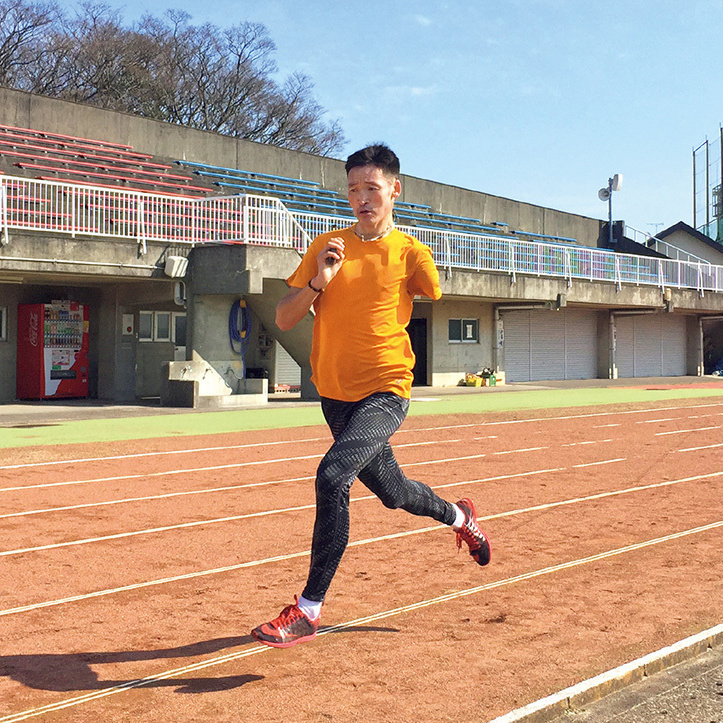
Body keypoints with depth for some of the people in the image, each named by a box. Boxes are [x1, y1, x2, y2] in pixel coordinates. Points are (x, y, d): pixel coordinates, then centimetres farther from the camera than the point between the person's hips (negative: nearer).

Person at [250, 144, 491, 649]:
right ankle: (458, 517, 52)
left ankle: (309, 610, -16)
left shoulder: (411, 253, -4)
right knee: (391, 491, 20)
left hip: (385, 392, -5)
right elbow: (284, 320, 1)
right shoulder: (326, 248, 5)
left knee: (332, 477, -26)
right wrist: (317, 282, -15)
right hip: (335, 394, 5)